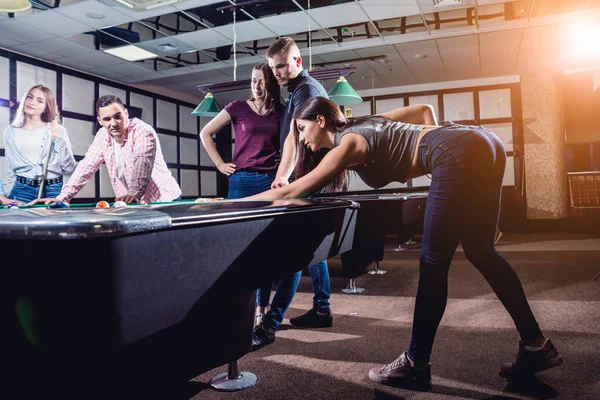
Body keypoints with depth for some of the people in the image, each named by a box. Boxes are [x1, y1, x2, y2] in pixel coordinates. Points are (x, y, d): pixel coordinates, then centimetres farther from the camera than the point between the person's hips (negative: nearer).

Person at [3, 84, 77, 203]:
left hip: (53, 191, -1)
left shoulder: (57, 130, 2)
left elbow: (69, 168, -4)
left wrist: (59, 139, -11)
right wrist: (8, 195, 8)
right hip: (22, 191, 2)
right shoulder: (10, 132, 8)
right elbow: (10, 170, 14)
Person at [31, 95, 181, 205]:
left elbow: (142, 163, -32)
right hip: (133, 203, 5)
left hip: (164, 200, -5)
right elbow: (87, 166, 2)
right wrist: (62, 197, -8)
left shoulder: (143, 131, -17)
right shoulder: (103, 136, 2)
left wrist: (135, 193, -50)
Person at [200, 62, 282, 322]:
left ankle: (262, 305, 13)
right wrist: (220, 164, 0)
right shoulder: (238, 107, 3)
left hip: (270, 181, 2)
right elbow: (205, 133, 7)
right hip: (242, 181, -2)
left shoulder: (281, 112, 9)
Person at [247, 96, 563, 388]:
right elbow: (424, 109, 28)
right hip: (484, 146, 10)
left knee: (433, 263, -3)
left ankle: (416, 365, 7)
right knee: (480, 252, 16)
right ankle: (537, 346, 22)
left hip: (461, 155, -10)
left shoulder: (349, 143, -2)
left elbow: (291, 192, -6)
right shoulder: (368, 123, 22)